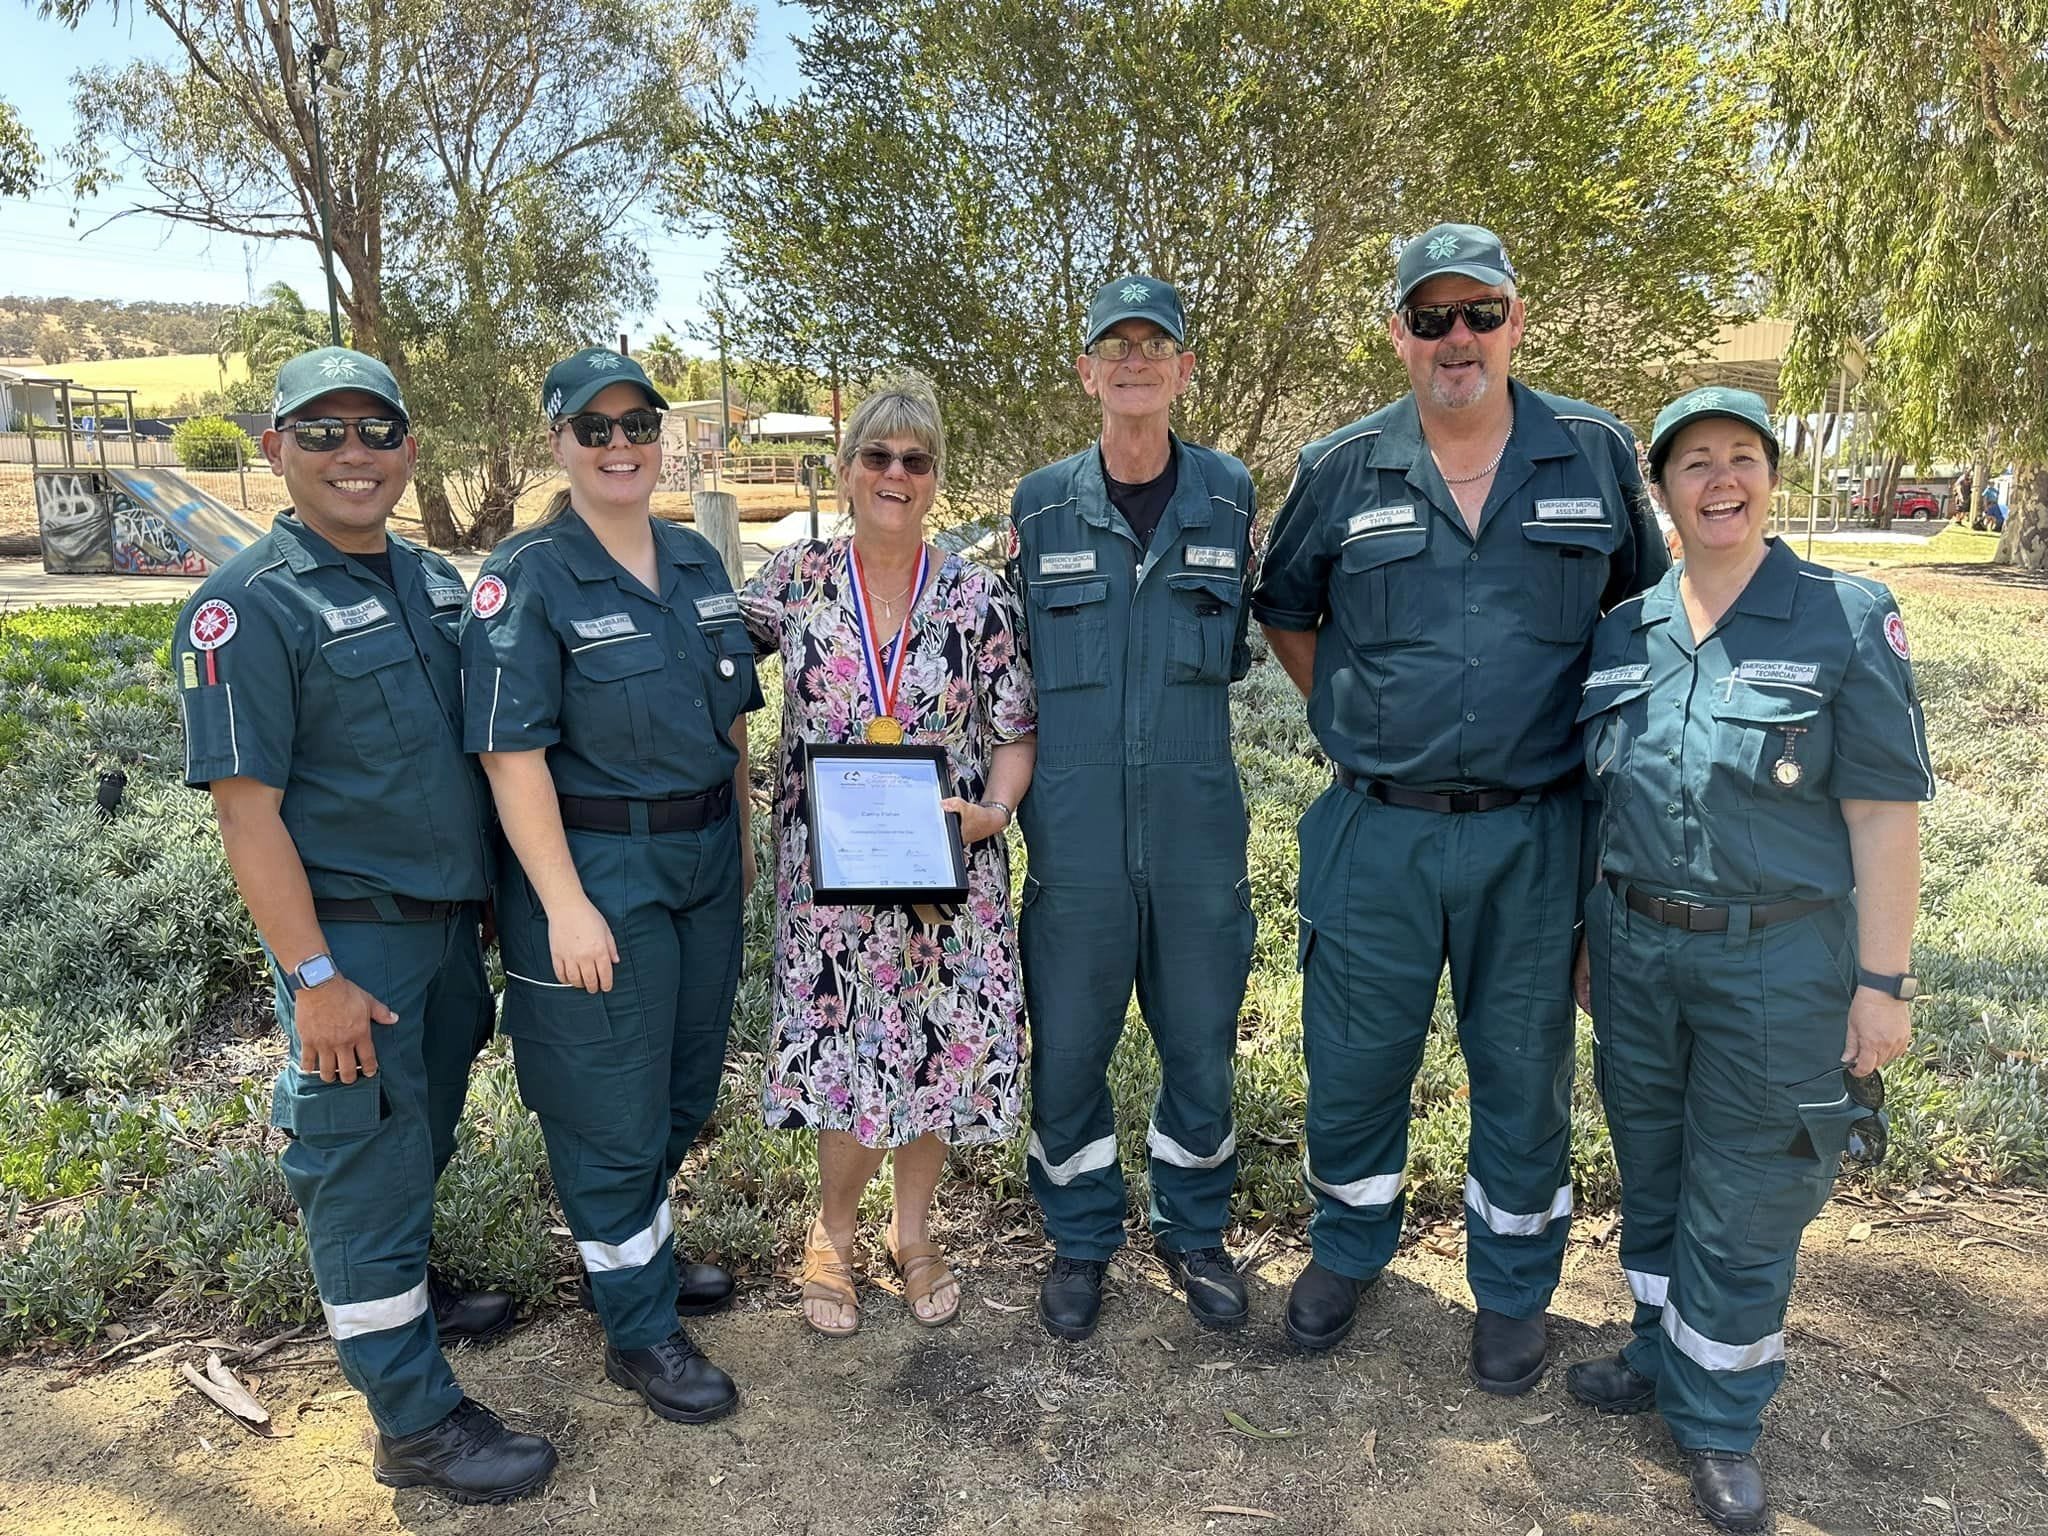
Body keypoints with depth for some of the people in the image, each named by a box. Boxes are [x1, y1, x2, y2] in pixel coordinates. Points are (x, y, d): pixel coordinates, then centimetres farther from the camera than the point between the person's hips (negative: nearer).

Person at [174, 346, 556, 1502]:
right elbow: (246, 804, -16)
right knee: (367, 1160, 4)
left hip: (453, 919, 7)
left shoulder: (435, 582, 7)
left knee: (424, 1136, 22)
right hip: (354, 936, -7)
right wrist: (313, 976, -19)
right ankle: (416, 1418, 18)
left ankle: (406, 1291, 45)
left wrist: (496, 900, 14)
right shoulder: (248, 607, -14)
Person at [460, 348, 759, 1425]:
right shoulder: (525, 580, -12)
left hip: (704, 861, 7)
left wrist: (744, 838, 14)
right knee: (613, 1110, 6)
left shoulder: (696, 562, 8)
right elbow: (512, 754, -17)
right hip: (599, 870, -7)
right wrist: (567, 905, -21)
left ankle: (638, 1252, 44)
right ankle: (638, 1329, 25)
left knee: (686, 1087, 20)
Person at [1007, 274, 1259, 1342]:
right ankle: (1080, 1242, 31)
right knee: (1067, 1048, 9)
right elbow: (1013, 662, 9)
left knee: (1201, 1043, 12)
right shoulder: (1040, 506, 1)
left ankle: (1194, 1233, 35)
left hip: (1198, 826, 1)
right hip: (1075, 835, 0)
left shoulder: (1228, 496, 3)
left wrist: (1175, 722, 10)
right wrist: (1027, 776, 6)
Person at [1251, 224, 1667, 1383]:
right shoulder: (1342, 470, 0)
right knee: (1354, 1059, 12)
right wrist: (1350, 721, 6)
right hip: (1377, 830, 0)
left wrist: (1595, 731, 7)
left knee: (1525, 1069, 14)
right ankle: (1349, 1252, 38)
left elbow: (1647, 608, 13)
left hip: (1534, 832, 0)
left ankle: (1515, 1289, 36)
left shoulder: (1597, 455, 1)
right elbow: (1285, 612, 14)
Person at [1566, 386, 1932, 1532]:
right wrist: (1590, 935, 12)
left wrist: (1882, 981, -12)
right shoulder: (1624, 633, 4)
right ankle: (1663, 1354, 39)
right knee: (1653, 1173, 18)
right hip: (1636, 951, 4)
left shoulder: (1848, 620, -8)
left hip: (1777, 963, -4)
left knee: (1744, 1202, 7)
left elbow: (1886, 813, -10)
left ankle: (1717, 1414, 27)